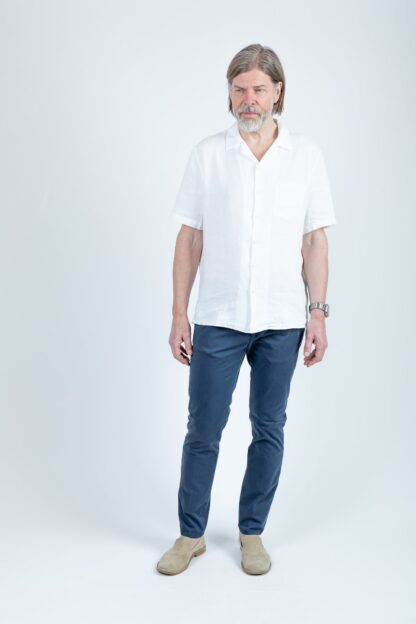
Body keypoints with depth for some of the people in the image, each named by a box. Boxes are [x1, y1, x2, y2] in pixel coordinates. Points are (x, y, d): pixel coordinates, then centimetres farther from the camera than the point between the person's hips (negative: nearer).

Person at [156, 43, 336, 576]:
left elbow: (315, 240, 3)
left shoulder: (306, 155, 2)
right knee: (203, 429, 6)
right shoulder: (207, 154, 0)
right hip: (218, 319, 0)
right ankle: (191, 533, 24)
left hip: (282, 322, 1)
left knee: (269, 429, 10)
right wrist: (179, 314, -2)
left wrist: (318, 313, -3)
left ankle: (252, 533, 28)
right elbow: (189, 238, 1)